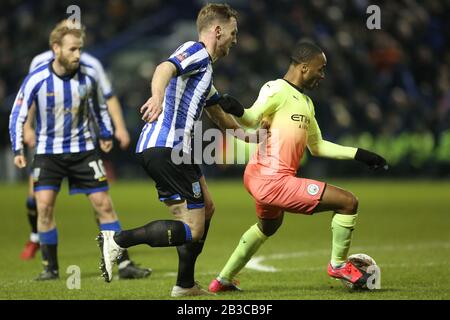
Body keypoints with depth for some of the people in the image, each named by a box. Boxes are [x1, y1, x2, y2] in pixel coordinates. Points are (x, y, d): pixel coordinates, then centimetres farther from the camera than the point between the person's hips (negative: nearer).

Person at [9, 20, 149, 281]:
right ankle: (51, 267, 2)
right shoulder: (36, 79, -16)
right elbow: (18, 115, -6)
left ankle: (124, 264, 4)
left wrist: (107, 134, 18)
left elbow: (99, 106, 11)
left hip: (83, 149, 2)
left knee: (104, 205, -2)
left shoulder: (89, 75, -9)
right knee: (44, 206, -13)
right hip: (48, 150, -2)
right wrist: (18, 150, -14)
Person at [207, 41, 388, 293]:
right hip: (273, 181, -11)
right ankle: (338, 265, 11)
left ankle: (223, 280, 44)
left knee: (268, 227, 38)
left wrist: (359, 155, 24)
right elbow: (251, 118, -20)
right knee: (348, 202, -9)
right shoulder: (277, 90, -9)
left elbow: (317, 146, 26)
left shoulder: (306, 103, 20)